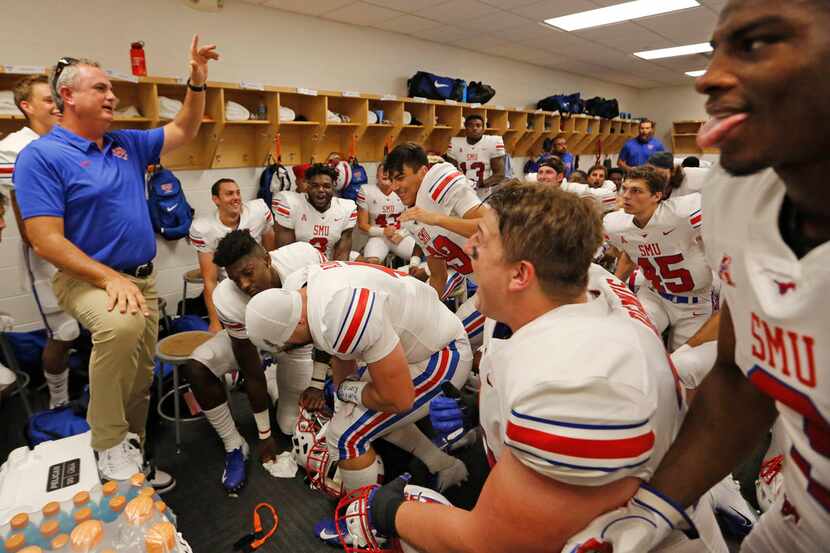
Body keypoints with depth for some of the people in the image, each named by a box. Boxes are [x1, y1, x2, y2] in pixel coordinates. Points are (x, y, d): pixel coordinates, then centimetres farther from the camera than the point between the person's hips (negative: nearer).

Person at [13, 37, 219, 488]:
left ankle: (130, 453, 33)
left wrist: (197, 81, 3)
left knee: (141, 377, 12)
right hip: (87, 278, -6)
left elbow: (185, 131, 16)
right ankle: (108, 445, -16)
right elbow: (47, 243, -18)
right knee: (121, 324, -39)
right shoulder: (40, 156, -11)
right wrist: (111, 278, -29)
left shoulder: (127, 145, 7)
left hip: (143, 277, 7)